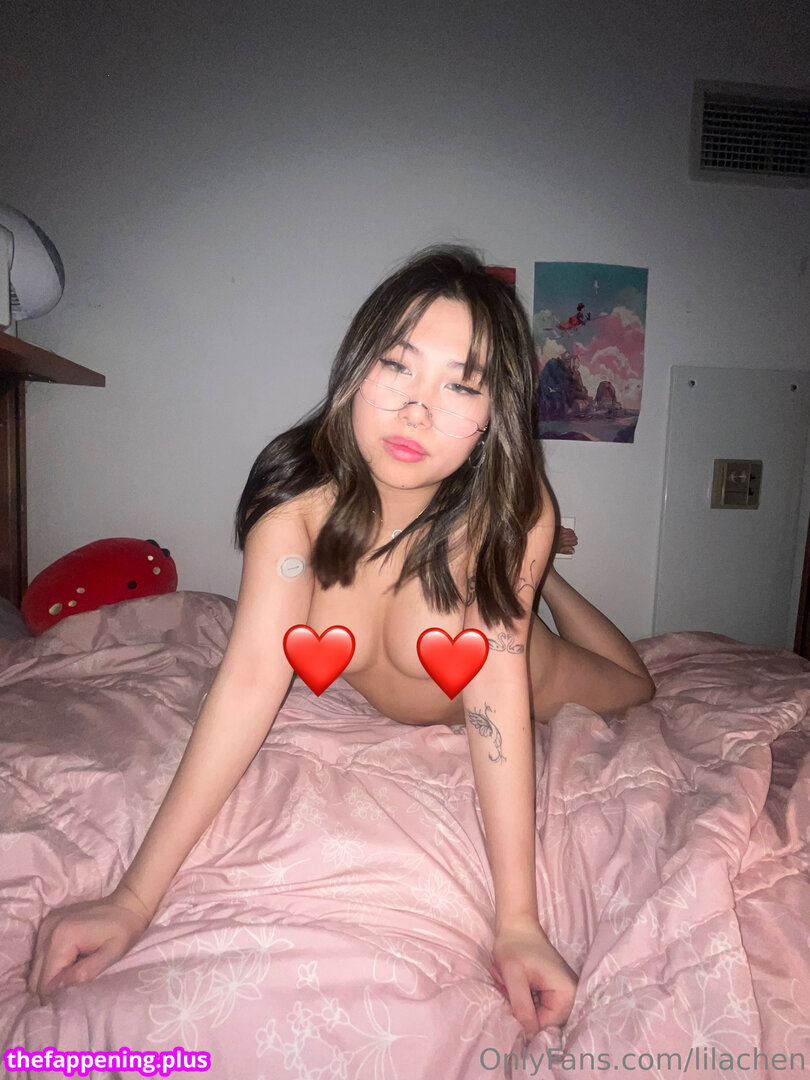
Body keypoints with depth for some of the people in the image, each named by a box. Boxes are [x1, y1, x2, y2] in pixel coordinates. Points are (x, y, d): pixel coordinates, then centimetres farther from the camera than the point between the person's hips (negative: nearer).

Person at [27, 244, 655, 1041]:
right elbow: (252, 679, -38)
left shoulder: (513, 506, -39)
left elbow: (495, 697, -38)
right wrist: (134, 899, -39)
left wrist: (517, 922, -40)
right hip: (380, 700, 1)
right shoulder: (301, 487, -35)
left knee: (633, 688, 27)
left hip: (518, 674, 0)